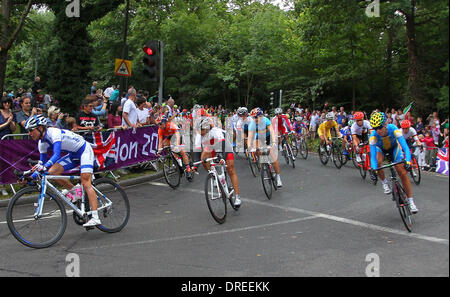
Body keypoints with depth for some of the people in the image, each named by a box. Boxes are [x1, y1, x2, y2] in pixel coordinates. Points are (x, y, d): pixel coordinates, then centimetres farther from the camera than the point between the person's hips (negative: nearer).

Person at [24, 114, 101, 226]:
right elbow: (42, 162, 6)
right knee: (52, 172, -11)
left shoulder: (54, 133, -26)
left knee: (86, 183, -19)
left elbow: (57, 155, -39)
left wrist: (44, 166, -53)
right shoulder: (42, 143, -1)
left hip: (84, 150, -8)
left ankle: (95, 218, -24)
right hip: (73, 155, 8)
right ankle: (75, 191, 7)